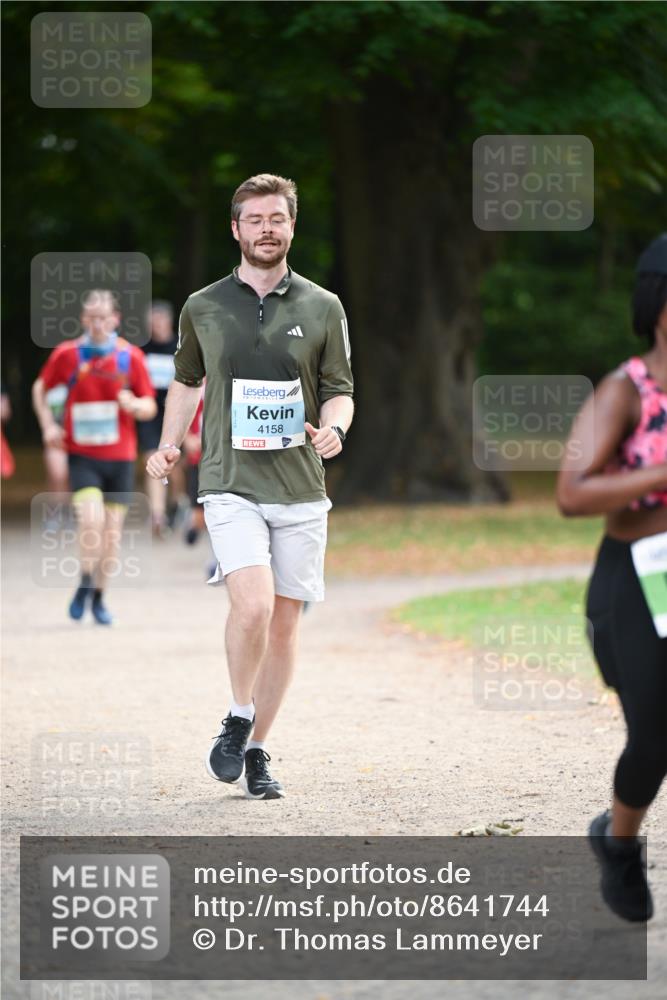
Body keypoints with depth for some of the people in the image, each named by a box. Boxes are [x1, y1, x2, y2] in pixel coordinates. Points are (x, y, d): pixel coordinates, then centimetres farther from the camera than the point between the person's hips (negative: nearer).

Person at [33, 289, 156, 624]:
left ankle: (99, 597, 21)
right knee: (91, 518, -21)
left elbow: (150, 407, 4)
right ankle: (85, 586, -1)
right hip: (82, 455, -2)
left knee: (111, 531, 4)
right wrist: (48, 425, -1)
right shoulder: (67, 354, -3)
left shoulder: (131, 356, -1)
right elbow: (40, 388, 13)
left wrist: (134, 405, -18)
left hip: (120, 458, 2)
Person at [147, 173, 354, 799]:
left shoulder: (323, 308, 5)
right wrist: (168, 446, 13)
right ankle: (238, 718, 2)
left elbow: (338, 390, 9)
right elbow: (187, 380, 23)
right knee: (253, 604, -21)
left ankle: (256, 750, 18)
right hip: (230, 484, -2)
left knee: (284, 623, 4)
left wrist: (333, 427, -12)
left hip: (300, 489, 2)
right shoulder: (203, 308, 6)